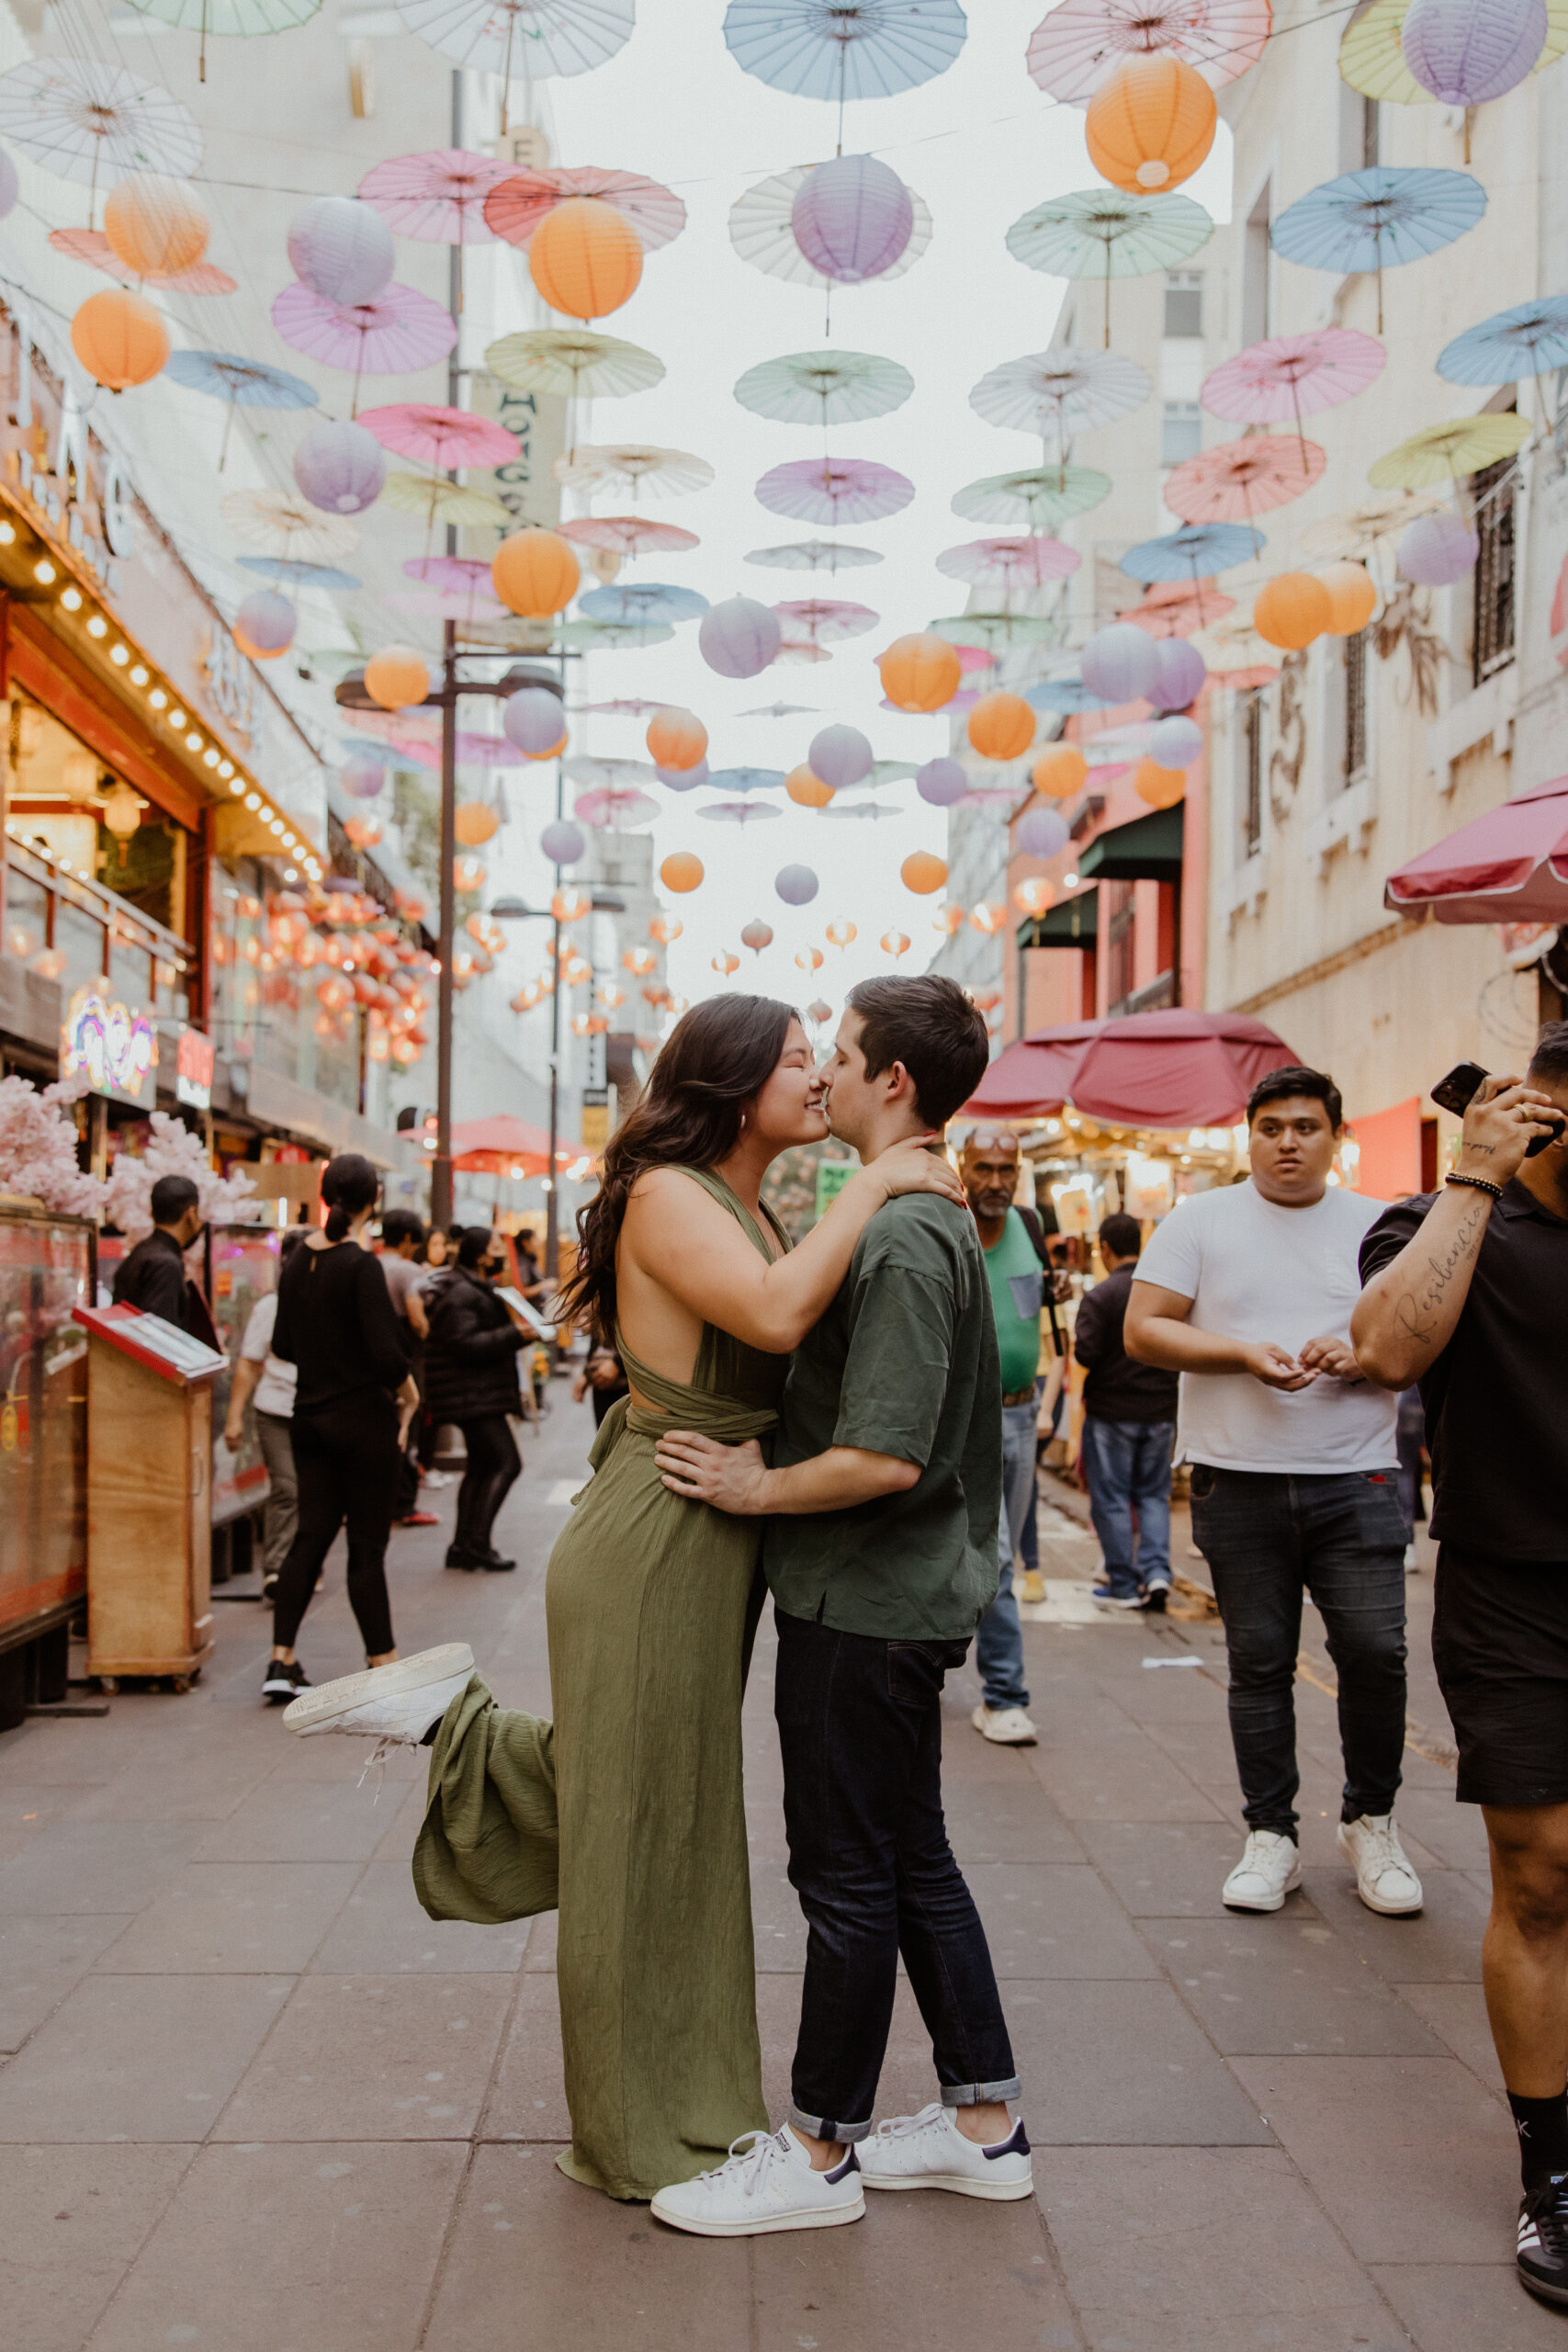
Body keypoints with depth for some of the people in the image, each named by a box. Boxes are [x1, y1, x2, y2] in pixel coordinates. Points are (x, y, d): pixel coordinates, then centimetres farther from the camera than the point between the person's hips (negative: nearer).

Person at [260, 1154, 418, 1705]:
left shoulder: (298, 1261, 4)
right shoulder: (361, 1265, -17)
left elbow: (284, 1344, 11)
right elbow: (386, 1352, -20)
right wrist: (408, 1391, -2)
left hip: (310, 1413, 6)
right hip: (362, 1416, -6)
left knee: (311, 1535, 11)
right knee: (367, 1544, 1)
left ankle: (281, 1662, 10)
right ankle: (383, 1665, 10)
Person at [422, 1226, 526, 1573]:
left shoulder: (476, 1289, 19)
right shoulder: (461, 1294, -17)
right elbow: (465, 1344, -26)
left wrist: (522, 1334, 17)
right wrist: (514, 1334, -26)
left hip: (476, 1394, 11)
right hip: (472, 1396, -11)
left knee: (481, 1465, 12)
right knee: (506, 1463, -12)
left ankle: (462, 1545, 15)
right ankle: (477, 1542, -10)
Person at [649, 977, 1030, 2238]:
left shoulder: (902, 1238, -20)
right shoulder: (937, 1221, 12)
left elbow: (886, 1457, -27)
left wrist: (759, 1487, -14)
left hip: (865, 1603, -10)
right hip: (899, 1595, 10)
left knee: (848, 1874, 3)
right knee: (914, 1859, 17)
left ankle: (820, 2153, 18)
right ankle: (985, 2124, 29)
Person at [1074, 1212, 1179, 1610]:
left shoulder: (1099, 1296, -15)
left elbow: (1086, 1353, -19)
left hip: (1111, 1411, -4)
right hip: (1162, 1409, 4)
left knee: (1111, 1499, 6)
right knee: (1153, 1494, 16)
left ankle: (1124, 1586, 9)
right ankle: (1156, 1571, 2)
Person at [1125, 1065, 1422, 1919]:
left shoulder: (1379, 1227, 8)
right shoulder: (1199, 1221, 5)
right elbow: (1142, 1331, -1)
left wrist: (1361, 1358, -13)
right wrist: (1241, 1352, -14)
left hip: (1355, 1477, 0)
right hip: (1238, 1480, 0)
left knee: (1374, 1649, -6)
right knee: (1259, 1661, 6)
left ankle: (1369, 1819, 18)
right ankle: (1271, 1834, 19)